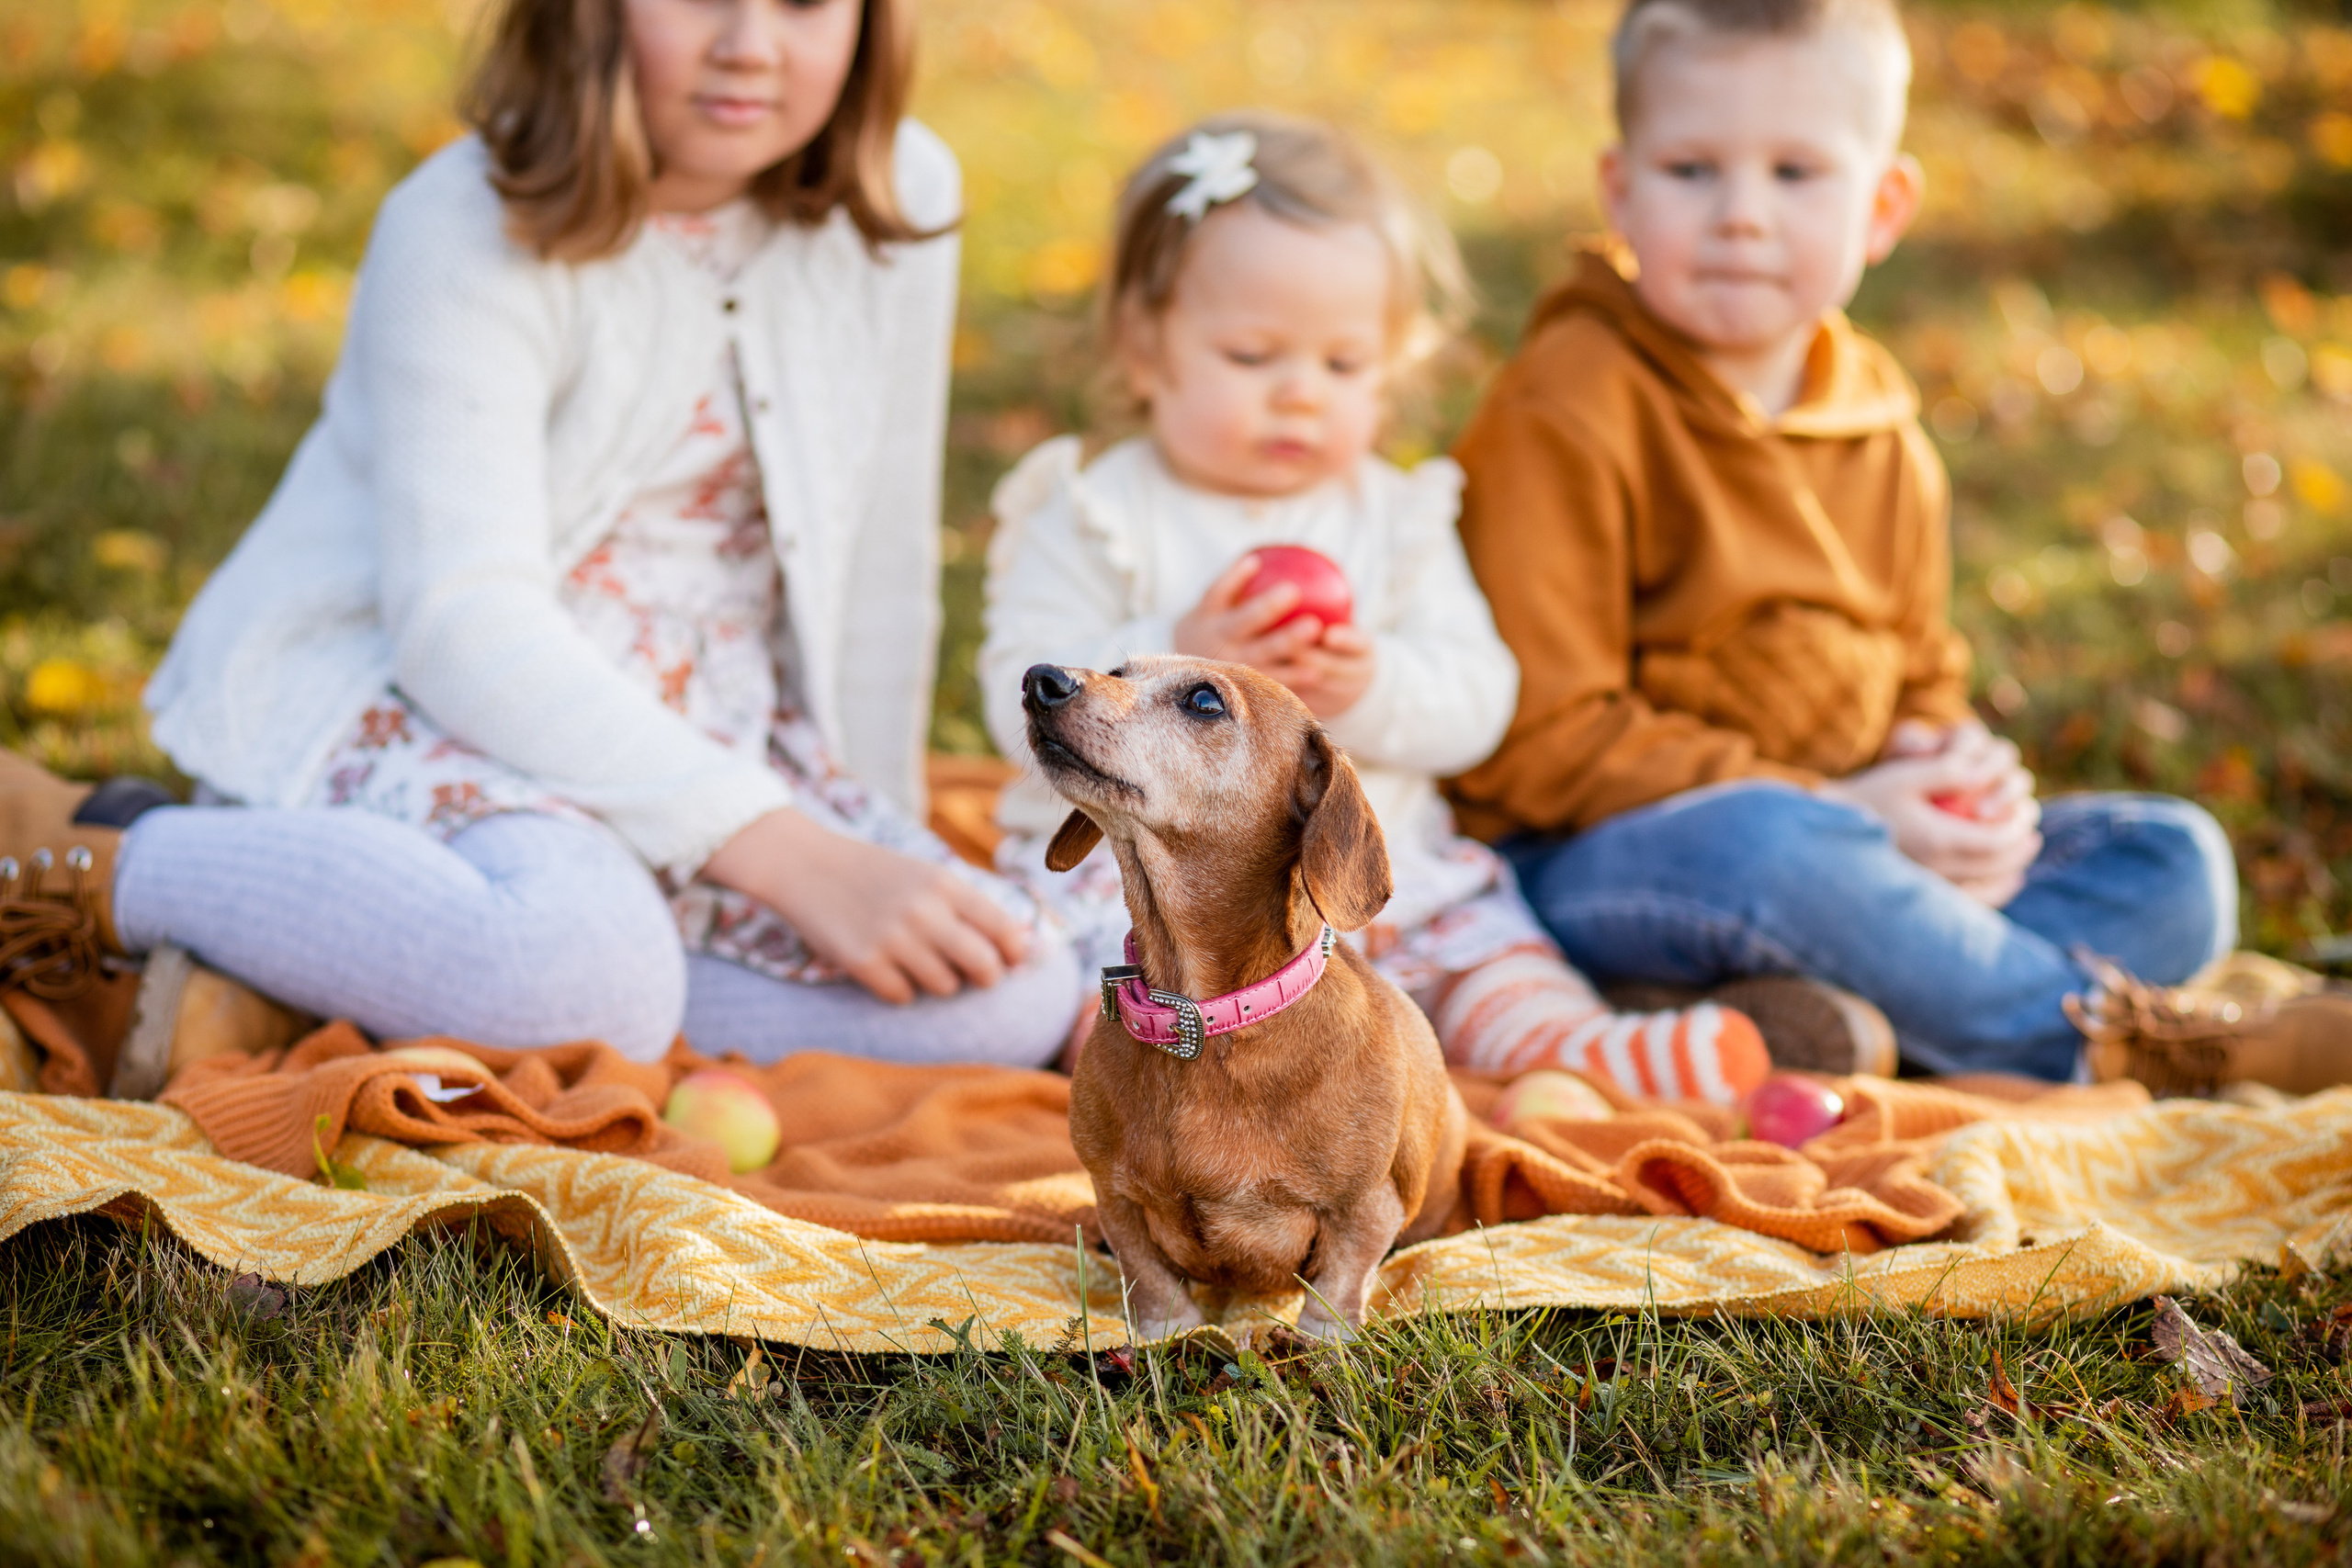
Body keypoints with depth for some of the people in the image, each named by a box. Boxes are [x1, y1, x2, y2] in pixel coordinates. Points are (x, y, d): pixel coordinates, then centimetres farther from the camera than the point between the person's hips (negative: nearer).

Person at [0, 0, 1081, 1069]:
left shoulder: (901, 197, 0)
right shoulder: (472, 227, -14)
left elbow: (881, 574, 8)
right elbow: (463, 626, -24)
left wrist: (881, 851, 14)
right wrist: (797, 858, -30)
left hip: (695, 736, 7)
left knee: (1022, 1003, -17)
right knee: (582, 978, -39)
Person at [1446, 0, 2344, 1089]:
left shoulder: (1881, 435, 10)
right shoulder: (1565, 415, -12)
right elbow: (1540, 740, -16)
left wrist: (1965, 772, -4)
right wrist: (1833, 809, -18)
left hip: (1843, 834, 7)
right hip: (1597, 870, -7)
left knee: (2175, 863, -4)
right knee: (1774, 848, -39)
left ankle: (1824, 1017, -28)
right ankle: (2103, 1040, -19)